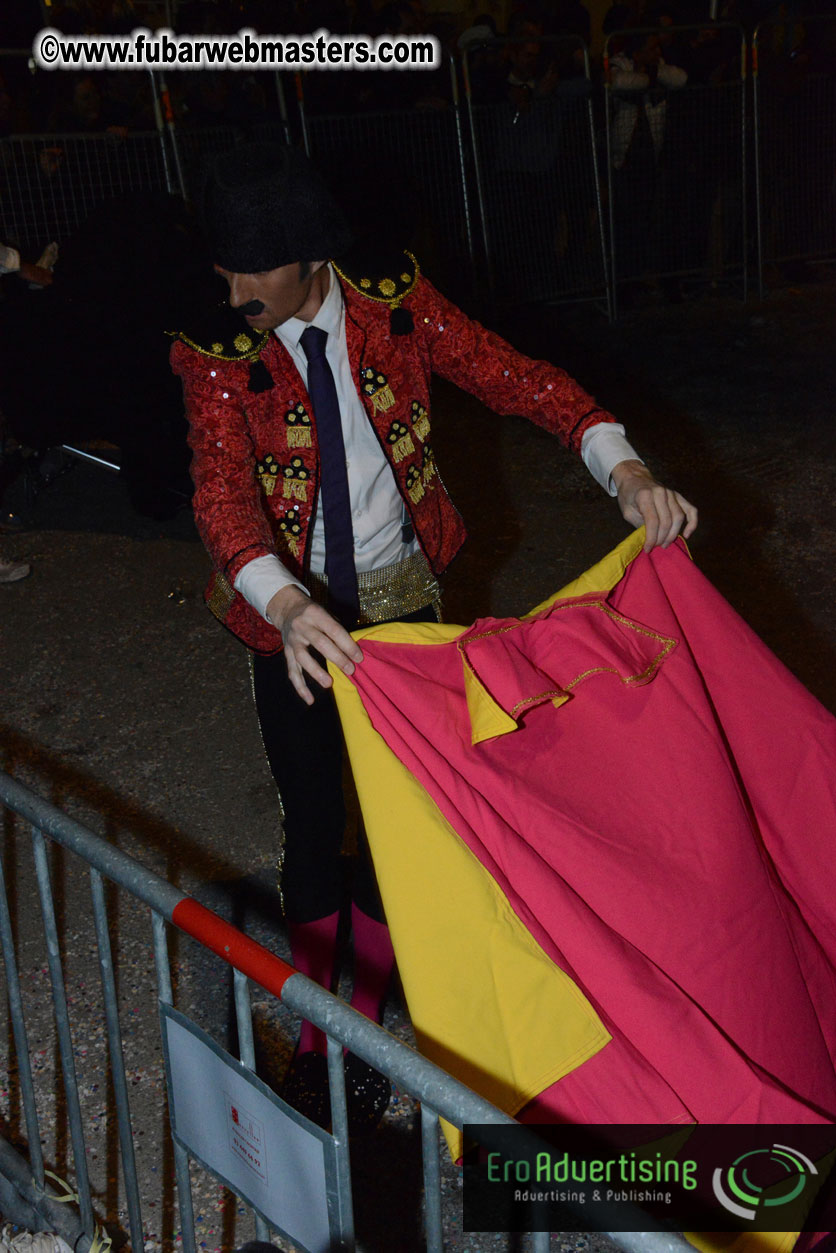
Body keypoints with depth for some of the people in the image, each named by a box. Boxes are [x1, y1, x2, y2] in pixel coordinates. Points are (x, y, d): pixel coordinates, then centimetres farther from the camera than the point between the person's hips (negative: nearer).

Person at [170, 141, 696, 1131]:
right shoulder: (216, 354, -15)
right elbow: (220, 491, -28)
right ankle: (314, 1031, 30)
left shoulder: (395, 306, -9)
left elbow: (511, 375, -12)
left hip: (399, 600, 2)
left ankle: (368, 1027, 31)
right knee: (312, 824, 7)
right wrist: (287, 605, -47)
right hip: (292, 616, -1)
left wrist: (625, 471, -28)